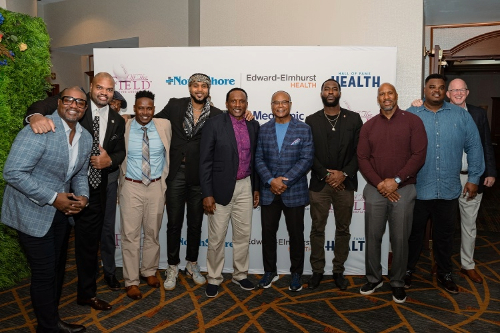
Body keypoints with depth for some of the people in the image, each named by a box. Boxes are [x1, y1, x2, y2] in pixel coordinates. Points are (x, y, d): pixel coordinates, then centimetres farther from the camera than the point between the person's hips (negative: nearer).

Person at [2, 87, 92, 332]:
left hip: (62, 210, 7)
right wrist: (53, 198, -22)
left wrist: (83, 197, -6)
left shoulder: (86, 138, 3)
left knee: (58, 268, 18)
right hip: (33, 213, -7)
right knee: (44, 273, 2)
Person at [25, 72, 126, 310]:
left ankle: (87, 293, 34)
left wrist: (110, 161, -10)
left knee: (89, 243, 16)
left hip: (94, 189, 4)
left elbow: (120, 152, 12)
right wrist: (36, 115, -46)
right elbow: (46, 104, -23)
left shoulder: (117, 121, 7)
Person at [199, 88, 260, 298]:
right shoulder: (214, 124, -8)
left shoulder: (253, 126, 6)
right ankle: (214, 279, 22)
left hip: (245, 187, 5)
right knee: (216, 237, 5)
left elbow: (255, 159, 12)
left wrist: (256, 188, 11)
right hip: (221, 188, -4)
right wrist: (207, 194, -13)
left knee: (243, 234, 14)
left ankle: (240, 274, 32)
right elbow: (205, 161, -10)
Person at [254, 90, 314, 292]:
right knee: (268, 233, 10)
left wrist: (285, 180, -16)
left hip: (295, 192, -2)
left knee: (296, 234, 8)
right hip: (268, 192, 2)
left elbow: (306, 159, -9)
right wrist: (271, 181, -14)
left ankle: (296, 274, 26)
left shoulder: (304, 129, -1)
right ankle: (270, 272, 28)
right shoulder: (263, 130, 6)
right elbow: (259, 159, 1)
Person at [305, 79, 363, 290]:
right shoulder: (311, 120, 4)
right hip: (319, 183, 0)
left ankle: (338, 271, 24)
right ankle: (317, 271, 20)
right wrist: (326, 175, -11)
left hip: (345, 183, 1)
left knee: (343, 229, 9)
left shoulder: (354, 119, 4)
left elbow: (359, 151, 0)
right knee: (317, 229, 6)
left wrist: (344, 173, -11)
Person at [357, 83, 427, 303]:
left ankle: (398, 283, 23)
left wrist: (396, 180, -13)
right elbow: (362, 158, 2)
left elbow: (419, 155, -7)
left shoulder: (413, 121, 0)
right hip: (375, 190, 2)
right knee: (373, 237, 8)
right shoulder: (369, 126, 7)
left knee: (400, 239, 5)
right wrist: (379, 184, -10)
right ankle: (373, 278, 25)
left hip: (403, 190, -2)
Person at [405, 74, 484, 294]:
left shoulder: (461, 115, 4)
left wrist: (474, 178, 4)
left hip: (449, 189, 2)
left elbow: (474, 147, 6)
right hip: (417, 190, -2)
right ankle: (407, 270, 30)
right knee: (414, 234, 12)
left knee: (445, 235, 16)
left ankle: (445, 274, 34)